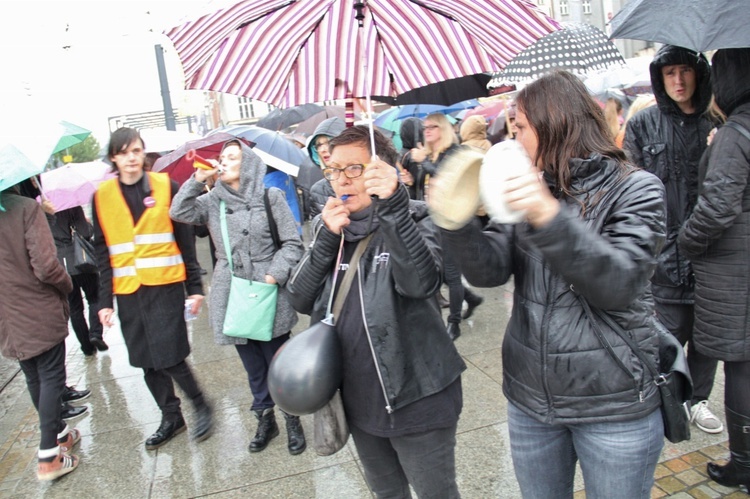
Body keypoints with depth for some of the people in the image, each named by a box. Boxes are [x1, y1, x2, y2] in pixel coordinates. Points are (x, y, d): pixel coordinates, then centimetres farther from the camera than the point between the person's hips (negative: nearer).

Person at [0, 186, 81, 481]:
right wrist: (66, 286, -2)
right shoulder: (26, 207, -16)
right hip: (39, 313, -6)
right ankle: (48, 456, 6)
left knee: (34, 379, 18)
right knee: (51, 378, 5)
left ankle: (59, 433, 34)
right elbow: (45, 266, -22)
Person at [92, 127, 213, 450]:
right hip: (127, 291, 3)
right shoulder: (102, 196, 7)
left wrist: (194, 286, -1)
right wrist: (105, 300, 4)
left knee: (168, 358, -8)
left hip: (165, 286, -3)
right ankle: (171, 418, 28)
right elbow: (102, 252, 8)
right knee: (148, 363, 10)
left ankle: (201, 406, 17)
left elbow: (185, 239, 2)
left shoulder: (166, 186, 1)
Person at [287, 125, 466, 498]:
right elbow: (300, 300, -4)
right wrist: (327, 239, -15)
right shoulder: (328, 226, 4)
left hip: (415, 396, -5)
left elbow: (422, 283, -30)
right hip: (358, 398, 5)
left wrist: (392, 204, -38)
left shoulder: (411, 220, -10)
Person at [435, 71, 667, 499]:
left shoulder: (635, 189, -7)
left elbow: (620, 284, -21)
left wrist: (552, 217, -34)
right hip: (531, 397, 4)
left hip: (615, 403, -4)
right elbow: (490, 270, -6)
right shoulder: (528, 190, 6)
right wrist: (460, 222, -24)